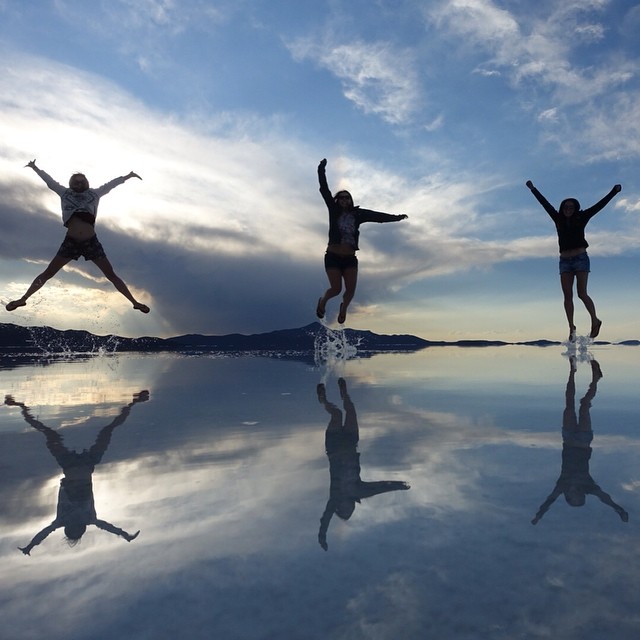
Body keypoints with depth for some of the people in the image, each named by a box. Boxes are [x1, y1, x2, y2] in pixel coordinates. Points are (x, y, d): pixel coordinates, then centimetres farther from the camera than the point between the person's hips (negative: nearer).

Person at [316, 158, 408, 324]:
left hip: (350, 259, 3)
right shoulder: (334, 211, 1)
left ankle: (343, 308, 28)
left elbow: (378, 216, 5)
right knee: (336, 288, -9)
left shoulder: (358, 214, 7)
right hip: (333, 257, -2)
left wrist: (396, 217, 0)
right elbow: (325, 190, -5)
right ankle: (323, 302, 24)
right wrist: (322, 170, -11)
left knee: (351, 290, -4)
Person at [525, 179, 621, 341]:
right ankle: (571, 328, 3)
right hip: (565, 261, 3)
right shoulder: (558, 219, 10)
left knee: (582, 293, -11)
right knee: (567, 296, -2)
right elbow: (545, 204, 13)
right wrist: (533, 190, 17)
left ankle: (595, 321, 6)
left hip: (581, 258, -3)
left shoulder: (581, 218, 4)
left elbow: (599, 205, 3)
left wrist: (613, 192, -2)